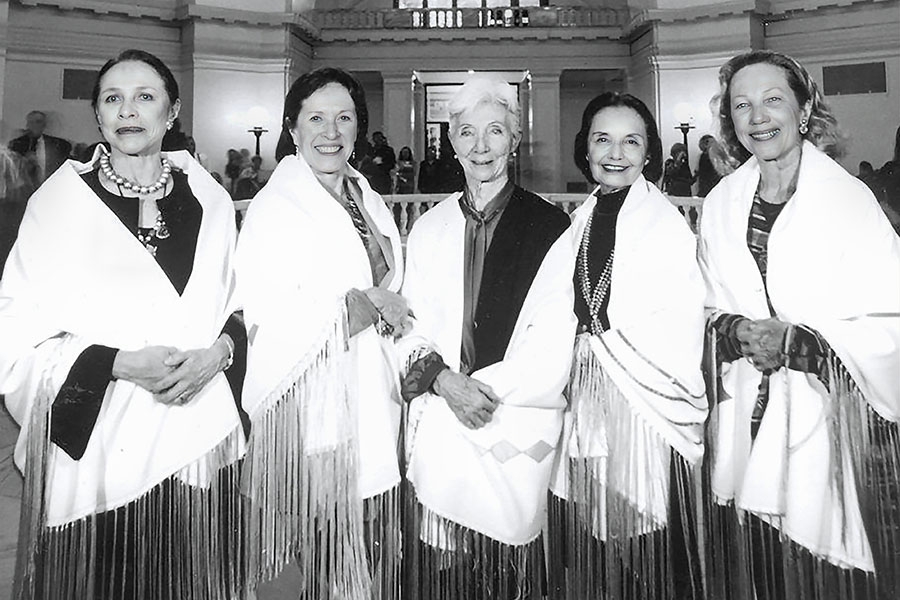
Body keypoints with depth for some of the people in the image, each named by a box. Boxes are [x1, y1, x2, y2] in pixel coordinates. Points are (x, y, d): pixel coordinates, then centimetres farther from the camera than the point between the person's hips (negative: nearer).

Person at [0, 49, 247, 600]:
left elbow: (241, 309, 11)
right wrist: (121, 364, -17)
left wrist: (219, 352, -10)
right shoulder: (60, 200, -2)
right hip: (96, 450, -2)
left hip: (199, 448, 2)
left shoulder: (210, 201, 5)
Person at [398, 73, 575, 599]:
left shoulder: (551, 229, -1)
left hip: (517, 427, -2)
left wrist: (481, 389, -13)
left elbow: (554, 347, -6)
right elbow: (413, 325, 7)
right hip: (438, 427, 3)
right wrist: (442, 378, -11)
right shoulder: (430, 227, 11)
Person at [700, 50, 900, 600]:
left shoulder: (850, 198, -6)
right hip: (745, 427, 3)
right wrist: (731, 331, -11)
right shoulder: (721, 203, 6)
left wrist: (797, 343, -20)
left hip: (829, 426, -3)